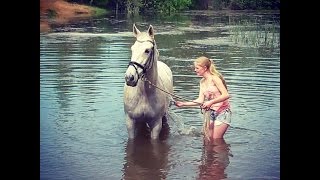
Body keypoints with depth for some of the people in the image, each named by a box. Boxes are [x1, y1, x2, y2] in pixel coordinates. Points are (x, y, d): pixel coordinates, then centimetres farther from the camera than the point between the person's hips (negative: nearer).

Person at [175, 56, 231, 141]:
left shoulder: (214, 78, -14)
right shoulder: (202, 82, 9)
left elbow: (226, 95, -22)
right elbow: (200, 100, 4)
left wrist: (211, 102, -31)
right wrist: (183, 104, -2)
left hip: (222, 112, -7)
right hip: (210, 113, 7)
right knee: (207, 139, 5)